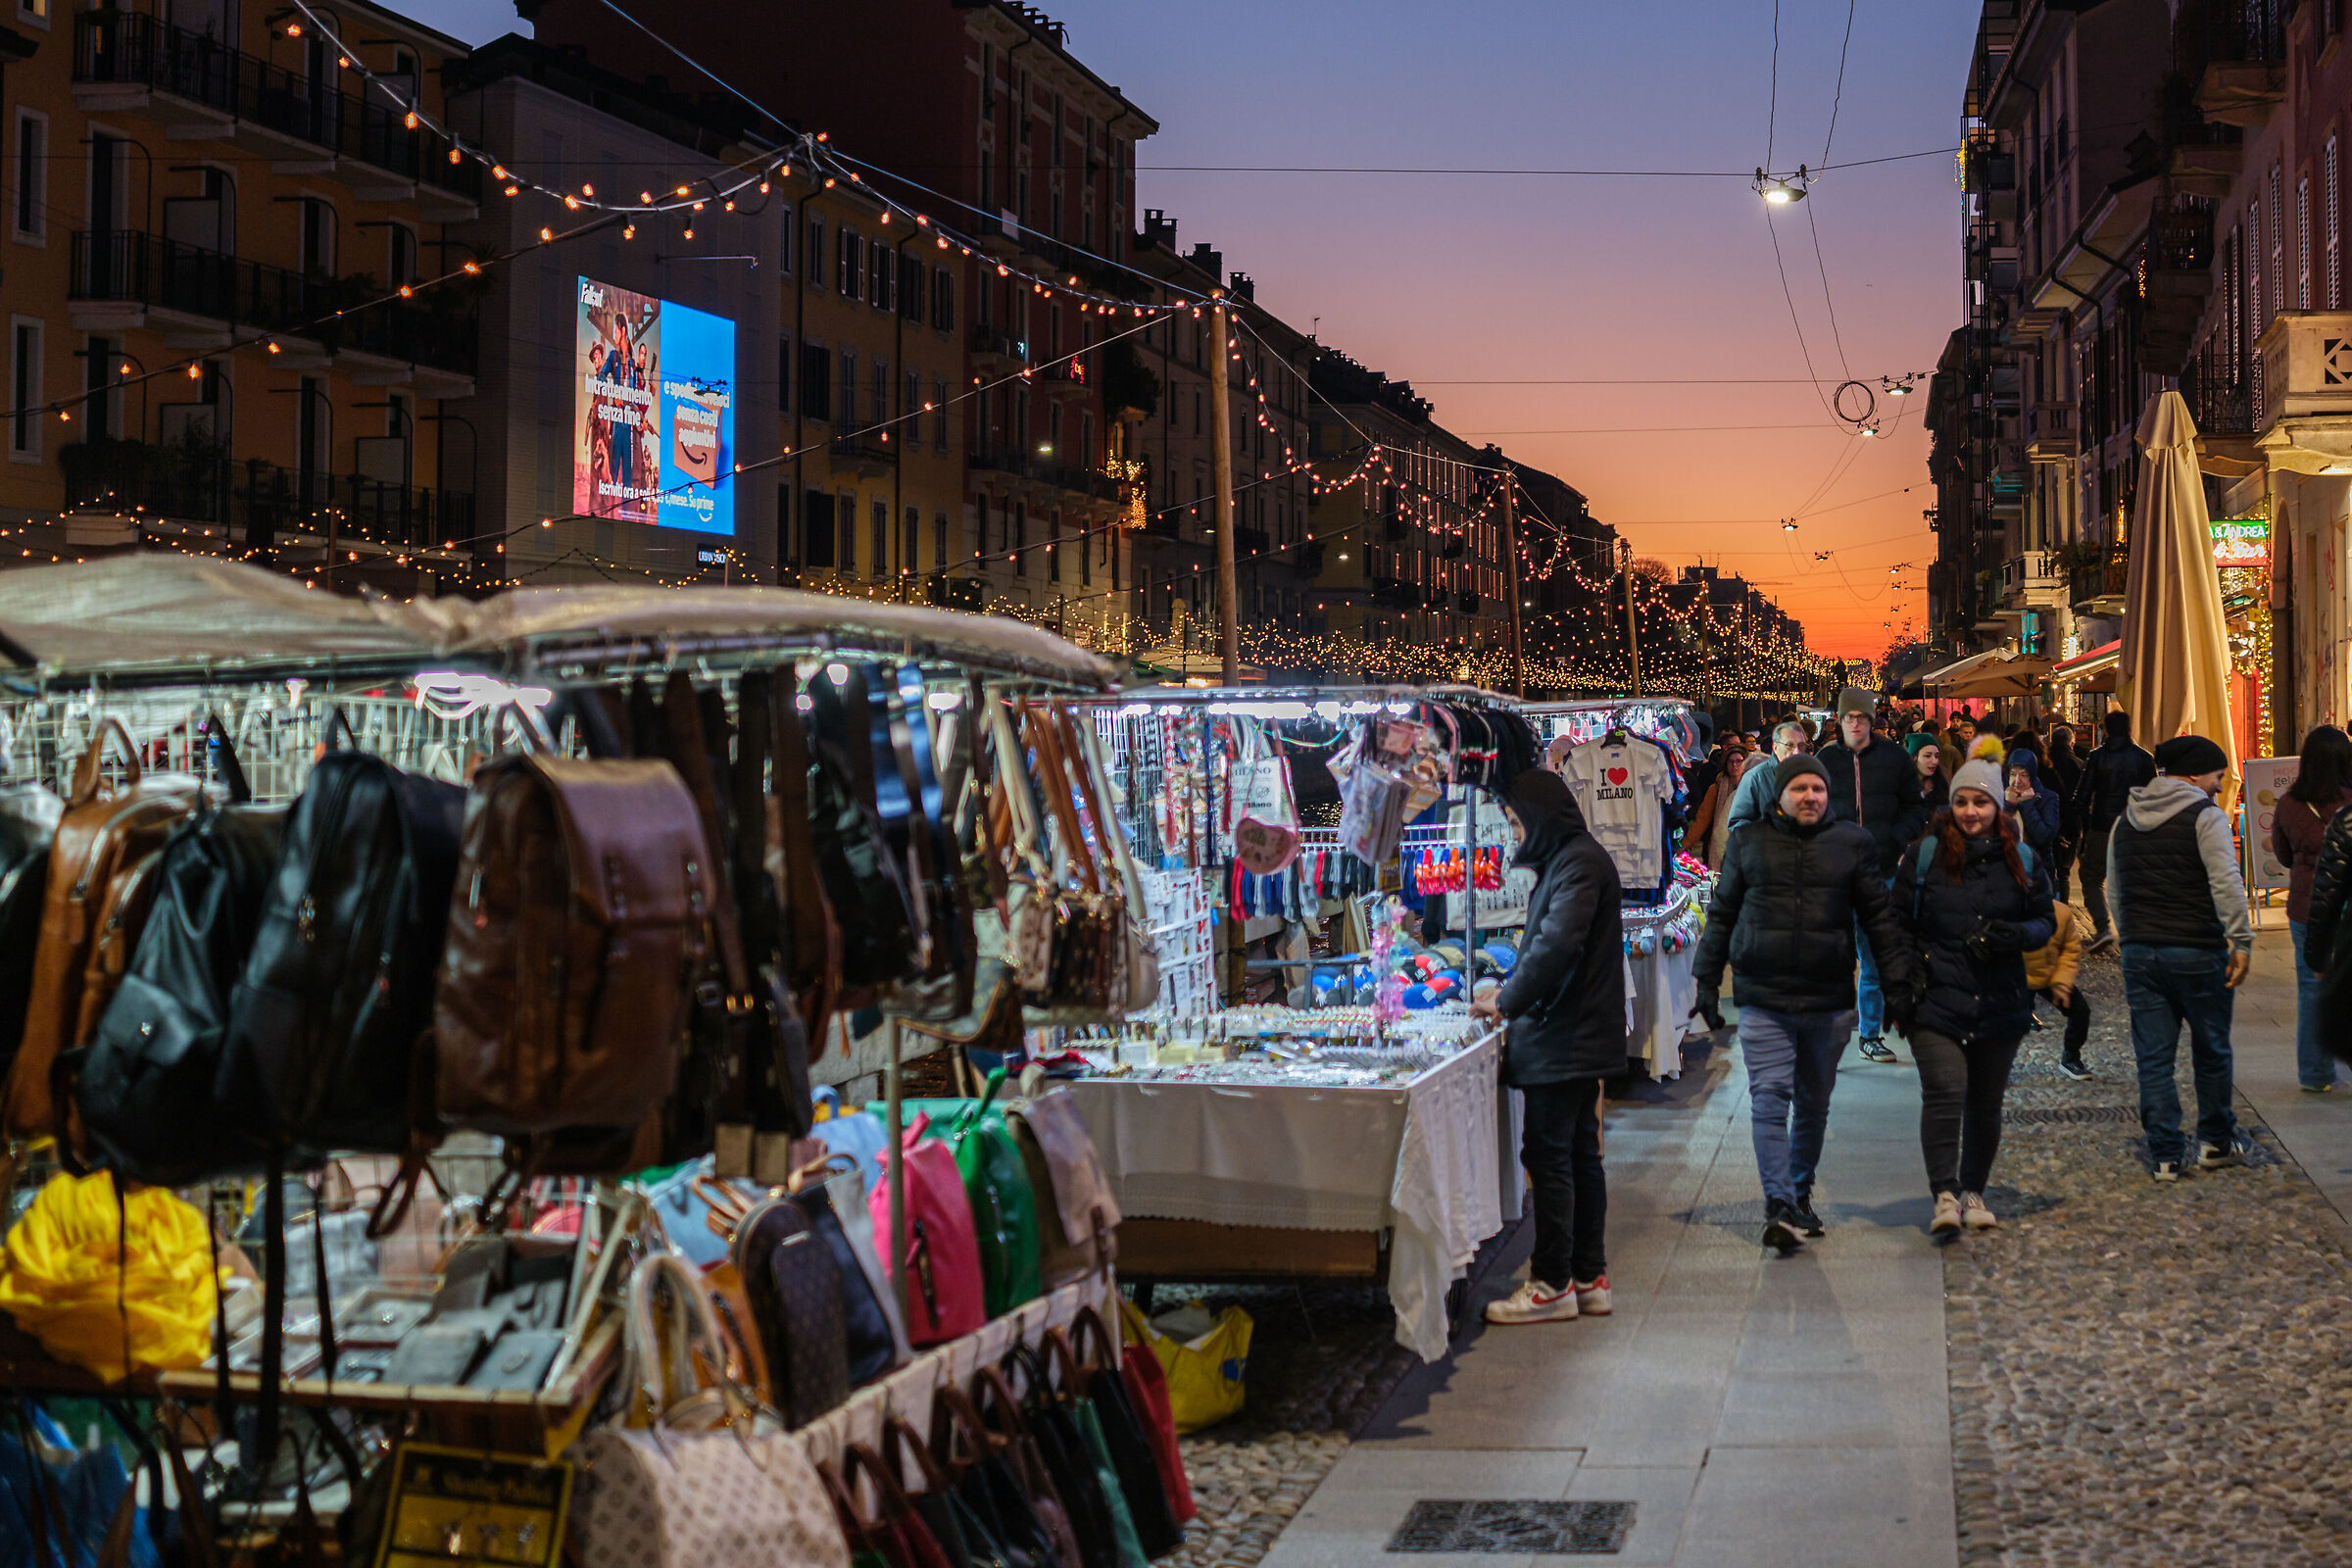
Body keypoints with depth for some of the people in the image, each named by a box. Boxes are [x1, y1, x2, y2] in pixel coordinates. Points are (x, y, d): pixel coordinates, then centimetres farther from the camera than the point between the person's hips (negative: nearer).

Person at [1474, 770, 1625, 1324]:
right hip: (1577, 1036, 11)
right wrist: (1512, 991, 12)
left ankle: (1553, 1286, 1)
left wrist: (1508, 1002, -16)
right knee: (1579, 1154, 13)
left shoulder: (1580, 863, -15)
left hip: (1563, 1040, -11)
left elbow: (1558, 945, -24)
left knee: (1549, 1157, -5)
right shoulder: (1571, 859, 17)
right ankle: (1589, 1278, 20)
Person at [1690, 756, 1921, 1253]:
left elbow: (1879, 917, 9)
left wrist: (1899, 980, 4)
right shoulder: (1748, 841, 5)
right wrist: (1707, 982, 7)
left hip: (1829, 1000, 2)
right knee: (1770, 1097, -10)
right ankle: (1779, 1206, -12)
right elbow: (1722, 915, 10)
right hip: (1763, 998, -1)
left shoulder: (1852, 842, 6)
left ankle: (1800, 1193, 28)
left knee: (1814, 1103, 12)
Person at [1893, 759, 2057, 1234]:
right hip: (1936, 999, -3)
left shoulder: (2021, 859, 8)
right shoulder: (1925, 855, 2)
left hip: (2000, 1003, 3)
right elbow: (1897, 921, 7)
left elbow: (2046, 920, 13)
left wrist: (2015, 934, -9)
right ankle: (1945, 1195, -14)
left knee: (1986, 1102, 10)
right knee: (1945, 1092, -17)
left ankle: (1974, 1192, 27)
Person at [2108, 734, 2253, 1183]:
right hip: (2197, 952, -5)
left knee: (2154, 1057, 5)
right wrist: (2242, 941, -14)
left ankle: (2165, 1155, 4)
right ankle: (2215, 1142, 25)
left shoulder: (2125, 820, 12)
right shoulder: (2204, 815, -8)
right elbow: (2226, 884, -17)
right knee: (2211, 1051, 13)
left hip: (2140, 953, 5)